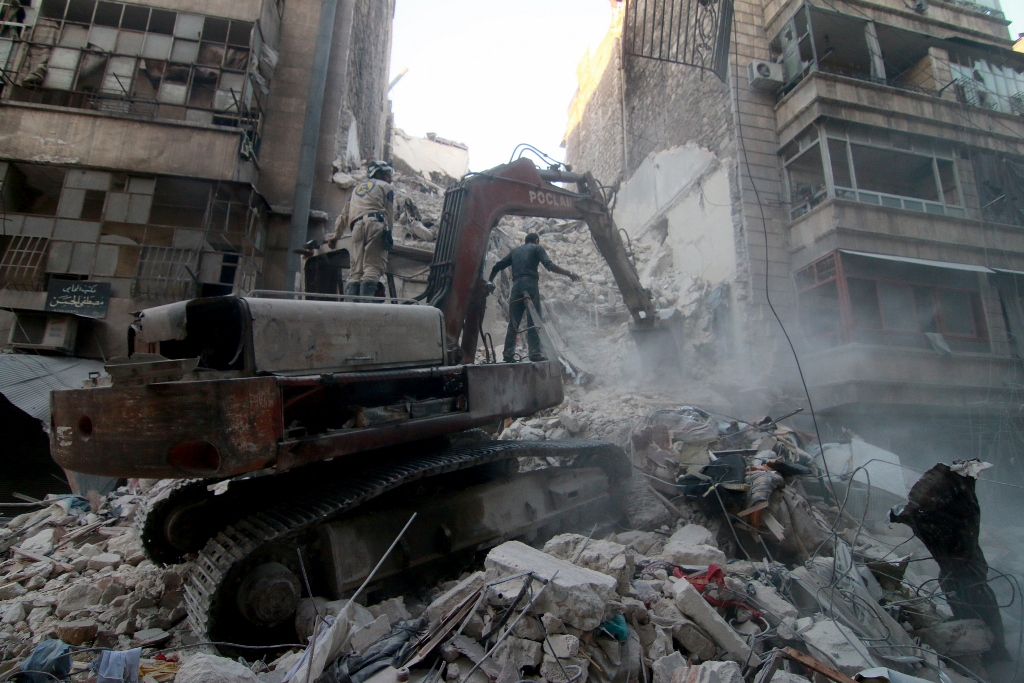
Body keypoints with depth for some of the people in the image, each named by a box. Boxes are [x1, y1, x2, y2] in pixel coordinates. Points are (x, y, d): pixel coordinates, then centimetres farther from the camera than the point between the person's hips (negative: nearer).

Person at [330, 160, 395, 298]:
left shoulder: (357, 188, 35)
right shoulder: (385, 186, 19)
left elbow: (345, 214, 36)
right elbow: (390, 214, 9)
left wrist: (336, 234, 42)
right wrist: (388, 232, 12)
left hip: (357, 226, 5)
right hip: (375, 224, -5)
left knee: (355, 271, 1)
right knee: (373, 267, -15)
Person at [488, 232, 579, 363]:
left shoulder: (515, 251, 26)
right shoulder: (537, 248, 11)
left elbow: (497, 266, 22)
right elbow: (549, 265, -6)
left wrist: (490, 281, 34)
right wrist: (569, 273, -4)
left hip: (516, 287, 5)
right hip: (530, 286, -4)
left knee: (513, 323, 8)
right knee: (533, 322, -5)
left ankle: (508, 354, 4)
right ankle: (535, 353, -12)